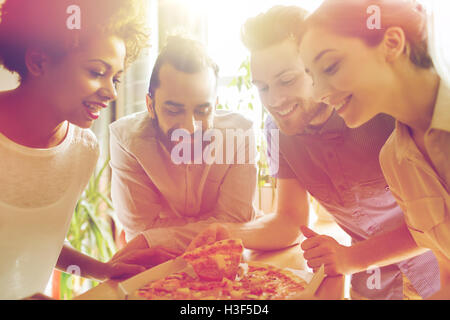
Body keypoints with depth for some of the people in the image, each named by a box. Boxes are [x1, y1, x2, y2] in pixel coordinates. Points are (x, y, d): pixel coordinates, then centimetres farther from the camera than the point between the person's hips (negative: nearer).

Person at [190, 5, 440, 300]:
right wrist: (232, 235, -23)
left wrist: (352, 257, -30)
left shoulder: (383, 107, -21)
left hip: (435, 274, -3)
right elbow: (290, 220, -4)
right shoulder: (279, 129, -8)